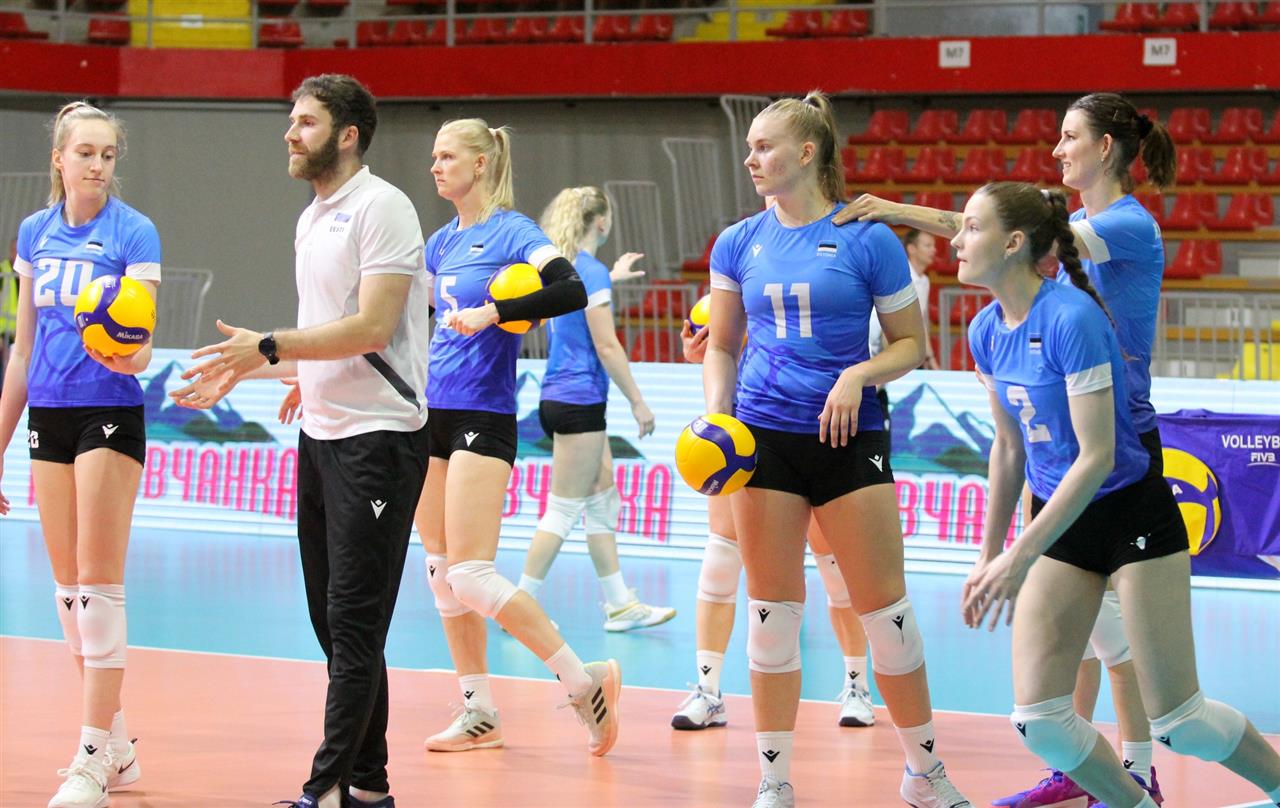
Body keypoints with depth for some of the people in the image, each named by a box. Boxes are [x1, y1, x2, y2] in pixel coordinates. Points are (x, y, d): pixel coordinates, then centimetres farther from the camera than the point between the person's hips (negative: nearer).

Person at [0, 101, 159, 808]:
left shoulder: (133, 233, -6)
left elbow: (140, 344, -13)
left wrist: (129, 352, -37)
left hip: (110, 414, -6)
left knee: (98, 581, -8)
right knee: (67, 582, 7)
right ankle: (116, 744, 17)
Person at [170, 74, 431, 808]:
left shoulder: (381, 207, -11)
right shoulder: (312, 219, 16)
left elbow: (370, 328, -20)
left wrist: (270, 347, -19)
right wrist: (246, 371, 16)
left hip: (377, 438, -9)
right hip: (321, 437, 9)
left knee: (354, 623, -9)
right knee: (334, 621, 9)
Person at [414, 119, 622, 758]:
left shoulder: (512, 232, -9)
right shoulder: (442, 242, 13)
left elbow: (572, 290, -25)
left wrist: (493, 312, -30)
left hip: (483, 418, -8)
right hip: (431, 416, 8)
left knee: (470, 575, -14)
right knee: (441, 572, 7)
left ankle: (586, 684, -7)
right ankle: (478, 714, 14)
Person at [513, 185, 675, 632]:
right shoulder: (592, 272, -15)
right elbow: (606, 347, -17)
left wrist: (614, 275, 47)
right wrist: (638, 402, -11)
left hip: (558, 400, 9)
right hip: (579, 402, -9)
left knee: (604, 502, 13)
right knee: (563, 510, -5)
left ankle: (620, 604, 17)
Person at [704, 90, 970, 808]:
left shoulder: (868, 239, -3)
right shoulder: (739, 244, 8)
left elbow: (912, 344, 3)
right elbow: (722, 347, 16)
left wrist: (860, 375, -15)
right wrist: (716, 415, -1)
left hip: (849, 438, -2)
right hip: (765, 438, 3)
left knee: (885, 607, -3)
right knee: (773, 612, 2)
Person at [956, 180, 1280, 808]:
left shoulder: (1072, 317, -23)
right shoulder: (987, 331, 0)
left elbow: (1096, 457, -24)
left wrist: (1021, 557, -26)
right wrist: (989, 554, 17)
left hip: (1133, 514, -7)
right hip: (1058, 521, 7)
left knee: (1178, 721, -4)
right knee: (1037, 719, -5)